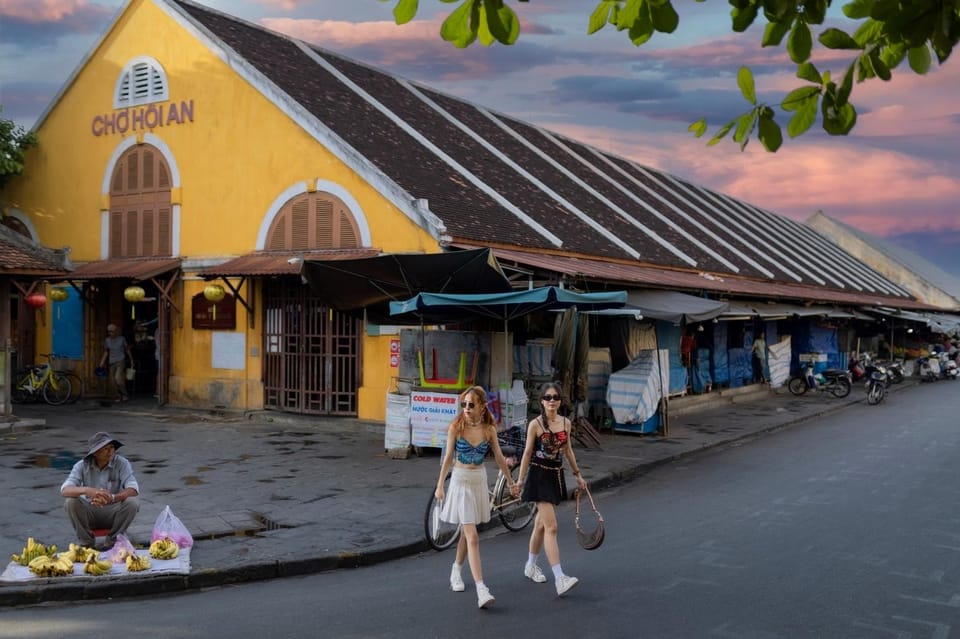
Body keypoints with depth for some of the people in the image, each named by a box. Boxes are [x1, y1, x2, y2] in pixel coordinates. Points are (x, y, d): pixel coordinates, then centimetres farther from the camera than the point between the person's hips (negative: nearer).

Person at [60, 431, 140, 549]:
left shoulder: (122, 463, -14)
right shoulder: (82, 466, -12)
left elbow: (134, 490, -26)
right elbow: (64, 491, -25)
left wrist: (112, 498, -45)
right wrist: (86, 490, -47)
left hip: (113, 513, 0)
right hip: (90, 514, 0)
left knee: (133, 502, -29)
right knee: (71, 502, -27)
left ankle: (113, 540, -6)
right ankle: (86, 542, -6)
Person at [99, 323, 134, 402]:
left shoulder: (122, 339, -2)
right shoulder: (107, 340, 5)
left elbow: (127, 350, 8)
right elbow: (106, 352, 14)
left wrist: (131, 360, 13)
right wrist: (102, 363, 9)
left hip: (121, 361, -4)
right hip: (112, 362, 4)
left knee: (117, 377, -21)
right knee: (113, 380, 2)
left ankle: (125, 394, -7)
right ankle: (119, 396, 16)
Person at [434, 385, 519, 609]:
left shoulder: (489, 429, -1)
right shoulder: (456, 427, -9)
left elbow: (499, 458, 8)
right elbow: (448, 456, -4)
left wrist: (511, 482, 14)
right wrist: (440, 485, -3)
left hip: (480, 481, 4)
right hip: (461, 481, -4)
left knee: (467, 532, 15)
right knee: (472, 537, -11)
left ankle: (456, 570, 40)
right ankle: (481, 590, -15)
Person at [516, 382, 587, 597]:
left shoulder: (566, 423, 3)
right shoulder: (535, 424, -11)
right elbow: (527, 453, -6)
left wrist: (578, 474, 20)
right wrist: (520, 482, -4)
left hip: (556, 475, 6)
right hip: (539, 476, -6)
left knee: (541, 524, 17)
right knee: (551, 527, -13)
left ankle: (531, 566, 35)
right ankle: (559, 579, -16)